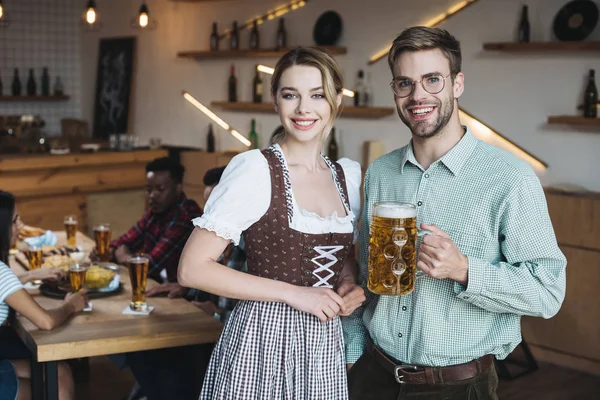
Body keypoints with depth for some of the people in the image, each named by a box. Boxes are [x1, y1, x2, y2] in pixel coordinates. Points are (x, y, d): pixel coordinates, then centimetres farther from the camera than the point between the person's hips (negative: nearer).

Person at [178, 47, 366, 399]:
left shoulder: (348, 175, 5)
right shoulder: (254, 168, -13)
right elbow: (193, 268, -16)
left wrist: (351, 283, -1)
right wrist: (292, 293, -18)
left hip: (326, 344, 6)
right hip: (263, 340, -5)